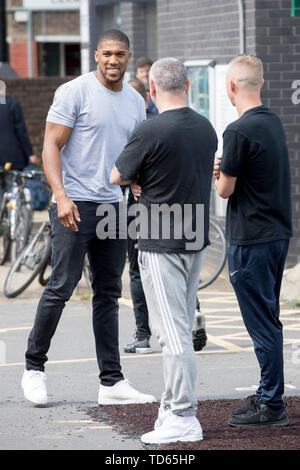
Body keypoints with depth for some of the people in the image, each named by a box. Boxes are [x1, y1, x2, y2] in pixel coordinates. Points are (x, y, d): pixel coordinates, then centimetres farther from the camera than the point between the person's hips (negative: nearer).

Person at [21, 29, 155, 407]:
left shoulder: (135, 102, 12)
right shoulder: (74, 92, -6)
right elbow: (51, 146, -10)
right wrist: (61, 196, -22)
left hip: (115, 206, 6)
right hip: (75, 205, -6)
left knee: (108, 294, 7)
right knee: (61, 287, -8)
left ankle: (112, 382, 9)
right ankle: (34, 366, 9)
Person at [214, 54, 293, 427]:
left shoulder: (240, 131, -18)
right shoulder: (274, 122, 10)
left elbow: (225, 189, -13)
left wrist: (216, 172, 6)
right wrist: (226, 170, 6)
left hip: (251, 240, -9)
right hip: (278, 233, 9)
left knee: (262, 323, -4)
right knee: (268, 320, 16)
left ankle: (271, 406, 0)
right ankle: (267, 395, 25)